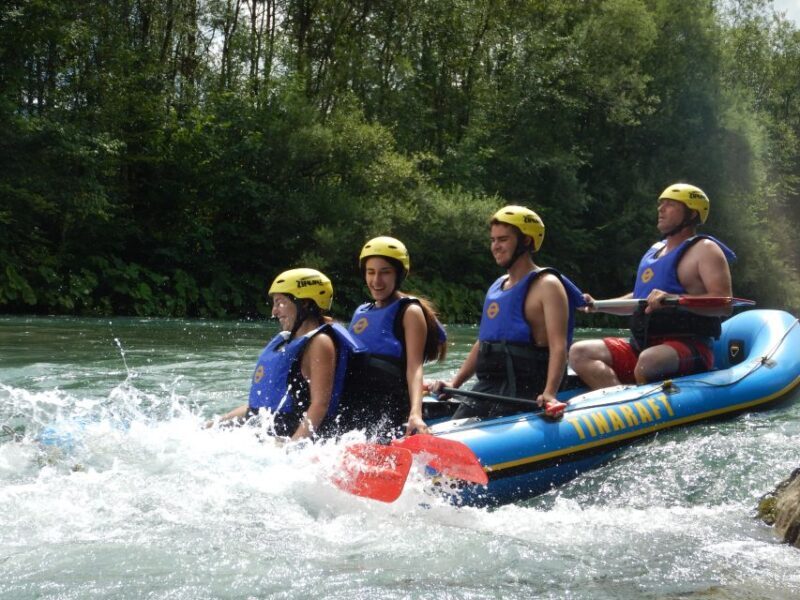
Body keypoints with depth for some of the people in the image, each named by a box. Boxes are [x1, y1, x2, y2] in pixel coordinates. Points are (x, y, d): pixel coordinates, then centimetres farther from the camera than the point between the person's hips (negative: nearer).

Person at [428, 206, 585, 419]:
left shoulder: (546, 285, -5)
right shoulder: (497, 287, 20)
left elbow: (558, 346, -17)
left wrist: (549, 393, -31)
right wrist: (454, 383, 16)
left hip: (524, 390, -8)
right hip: (487, 387, 8)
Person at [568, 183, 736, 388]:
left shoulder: (704, 250, -3)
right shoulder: (655, 250, 22)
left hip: (688, 348, -8)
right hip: (641, 347, 8)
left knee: (648, 360, -40)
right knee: (580, 353, -10)